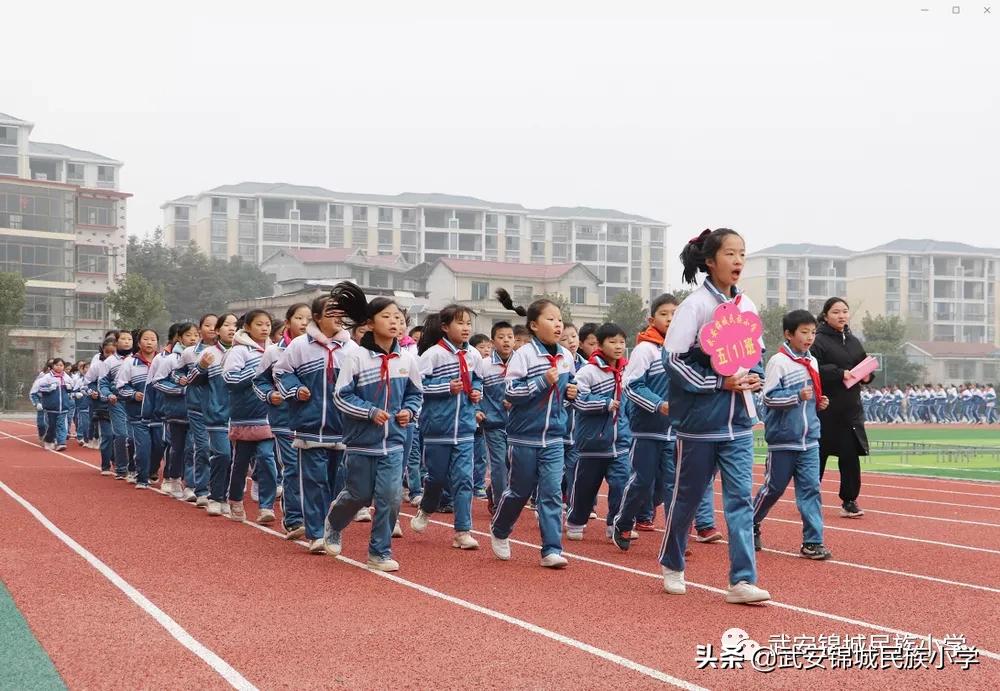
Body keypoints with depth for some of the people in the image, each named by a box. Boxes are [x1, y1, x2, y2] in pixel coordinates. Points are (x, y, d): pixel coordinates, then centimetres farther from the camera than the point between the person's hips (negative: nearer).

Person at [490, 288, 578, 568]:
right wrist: (543, 381, -23)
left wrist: (572, 393, -1)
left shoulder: (566, 357, 5)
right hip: (525, 436, -4)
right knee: (520, 490, 10)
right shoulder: (524, 355, -12)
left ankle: (552, 549, 0)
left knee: (552, 492, -3)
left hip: (554, 436, 4)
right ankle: (499, 531, 35)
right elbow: (511, 392, -16)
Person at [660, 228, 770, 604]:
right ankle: (672, 566, 29)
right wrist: (721, 383, -17)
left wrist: (754, 377, -3)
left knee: (741, 497, -3)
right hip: (699, 419, -5)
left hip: (738, 422, 5)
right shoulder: (695, 305, -11)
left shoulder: (747, 305, 7)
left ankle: (742, 580, -4)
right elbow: (674, 360, -13)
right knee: (687, 496, 9)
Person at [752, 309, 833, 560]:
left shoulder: (812, 362, 12)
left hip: (809, 438, 6)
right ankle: (752, 525, 29)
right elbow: (769, 397, -17)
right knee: (774, 487, 7)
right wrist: (797, 396, -26)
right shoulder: (778, 362, -11)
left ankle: (813, 541, -1)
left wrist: (819, 402, 6)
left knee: (810, 487, -2)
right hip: (783, 439, -6)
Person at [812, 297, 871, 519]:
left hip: (850, 409, 5)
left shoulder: (854, 341, 14)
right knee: (818, 455, 3)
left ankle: (849, 501, 8)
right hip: (825, 409, -5)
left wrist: (867, 375, -1)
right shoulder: (819, 341, -7)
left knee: (850, 455, 1)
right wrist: (840, 373, -23)